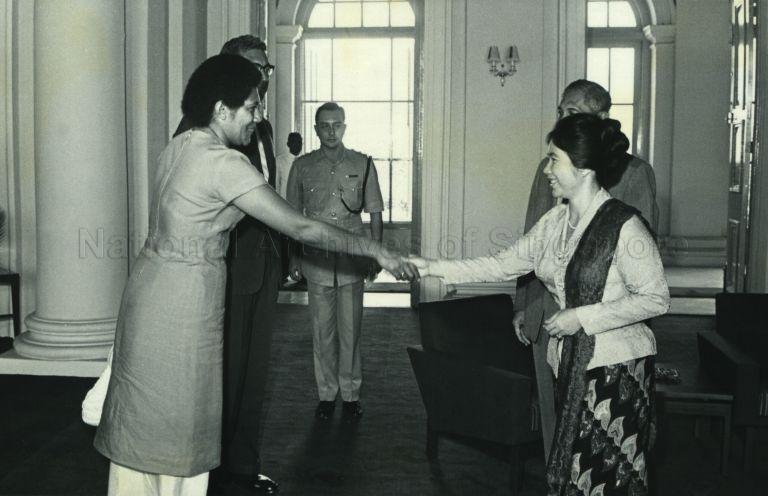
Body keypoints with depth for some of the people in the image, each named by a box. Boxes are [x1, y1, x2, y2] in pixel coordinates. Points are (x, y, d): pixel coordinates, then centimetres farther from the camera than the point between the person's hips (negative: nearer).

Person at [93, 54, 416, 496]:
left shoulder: (180, 145, 7)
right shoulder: (223, 163, -20)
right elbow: (301, 227, -19)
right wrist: (375, 250, -11)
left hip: (153, 286, 9)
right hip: (183, 304, -9)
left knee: (141, 423, 18)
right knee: (179, 429, 4)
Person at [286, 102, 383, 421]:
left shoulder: (362, 164, 4)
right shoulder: (303, 166, 5)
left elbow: (375, 212, 8)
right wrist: (294, 258, 6)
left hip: (352, 260, 0)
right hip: (316, 260, 1)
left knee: (350, 329, 4)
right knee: (322, 330, 7)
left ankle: (350, 393, 16)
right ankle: (326, 394, 18)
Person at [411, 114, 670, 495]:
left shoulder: (624, 226, -15)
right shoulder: (554, 222, 7)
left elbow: (655, 298, -14)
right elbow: (503, 265, 11)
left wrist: (582, 317, -17)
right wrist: (434, 268, 5)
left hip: (616, 369, -6)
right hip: (570, 366, 7)